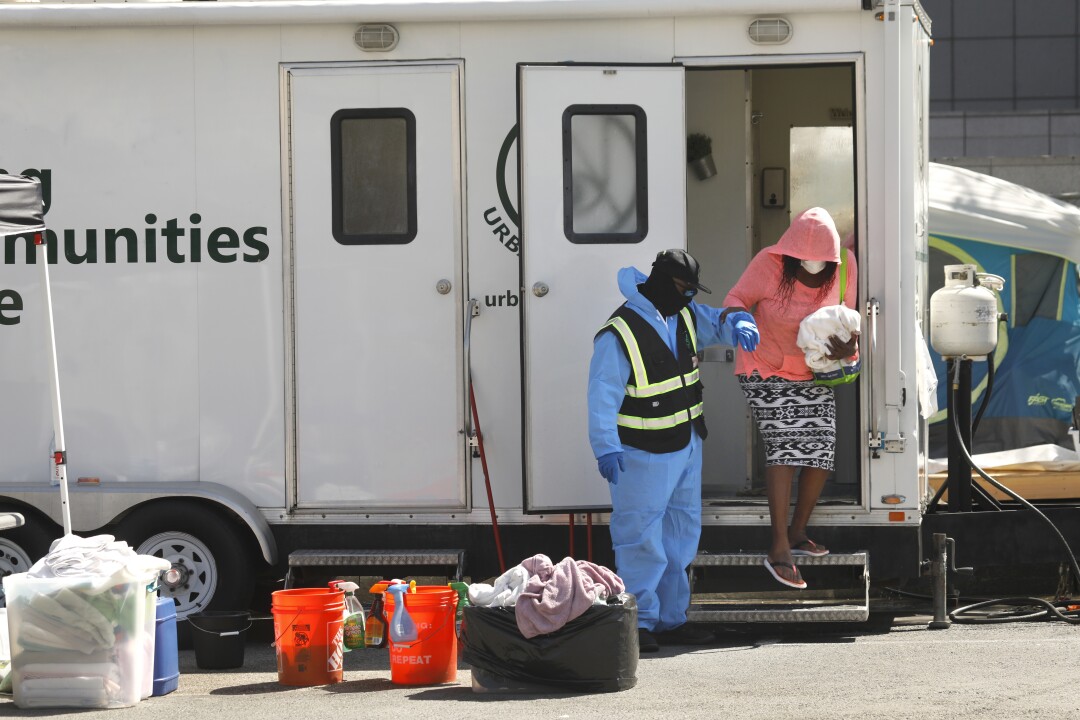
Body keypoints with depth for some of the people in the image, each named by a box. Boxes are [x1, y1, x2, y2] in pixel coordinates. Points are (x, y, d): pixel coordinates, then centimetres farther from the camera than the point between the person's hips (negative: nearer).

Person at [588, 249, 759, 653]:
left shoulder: (684, 316, 6)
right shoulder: (619, 335, -20)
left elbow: (718, 322, 16)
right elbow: (603, 395, -25)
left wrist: (739, 327, -10)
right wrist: (605, 448, -34)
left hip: (686, 447, 9)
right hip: (642, 454, -9)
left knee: (682, 534, 14)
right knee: (642, 541, -8)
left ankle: (670, 620, 22)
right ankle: (637, 623, -2)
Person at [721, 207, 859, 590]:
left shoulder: (844, 267, -9)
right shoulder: (770, 264, -21)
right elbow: (736, 299, -16)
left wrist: (846, 346, -19)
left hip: (813, 374, 5)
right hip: (766, 371, -5)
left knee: (821, 451, 0)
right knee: (784, 447, -17)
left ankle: (797, 533, 21)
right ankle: (780, 550, -19)